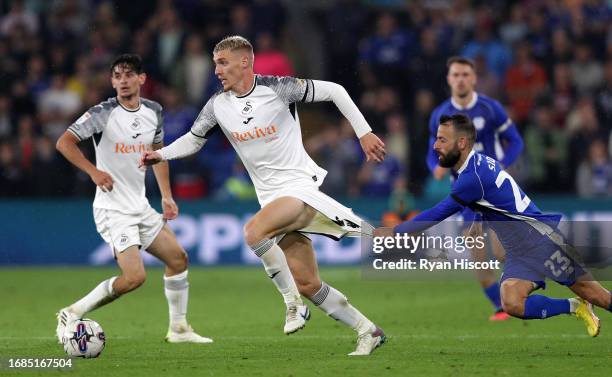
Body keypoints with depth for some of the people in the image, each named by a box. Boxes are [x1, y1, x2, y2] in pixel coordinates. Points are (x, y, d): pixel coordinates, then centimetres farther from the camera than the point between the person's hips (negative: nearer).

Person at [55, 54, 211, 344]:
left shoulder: (153, 111, 5)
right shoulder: (102, 113, -14)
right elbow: (64, 142, -17)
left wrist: (166, 195, 17)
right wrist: (94, 172, -25)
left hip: (140, 206, 7)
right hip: (112, 209, -7)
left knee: (178, 258, 12)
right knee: (134, 277, -19)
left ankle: (178, 328, 26)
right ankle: (71, 315, -5)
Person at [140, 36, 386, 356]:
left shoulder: (277, 89, -12)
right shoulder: (218, 105, 4)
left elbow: (333, 91, -5)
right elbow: (193, 139, 18)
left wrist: (364, 133, -8)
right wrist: (161, 154, -1)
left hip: (301, 185, -6)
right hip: (271, 196, 6)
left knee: (253, 231, -32)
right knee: (308, 284, 2)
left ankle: (293, 303, -16)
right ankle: (367, 331, 16)